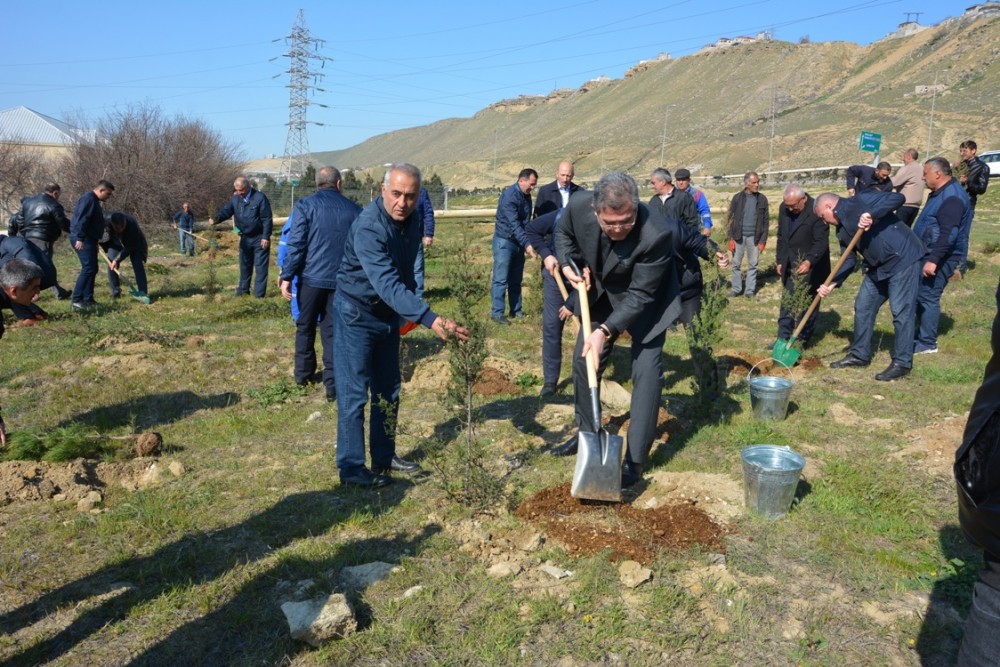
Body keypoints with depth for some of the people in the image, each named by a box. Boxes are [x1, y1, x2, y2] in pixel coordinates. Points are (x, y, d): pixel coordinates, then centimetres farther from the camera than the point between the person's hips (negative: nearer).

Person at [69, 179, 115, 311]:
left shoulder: (94, 201, 20)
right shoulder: (88, 199, -13)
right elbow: (81, 219, -22)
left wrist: (95, 242, 27)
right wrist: (80, 239, -27)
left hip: (89, 239, 11)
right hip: (83, 240, -11)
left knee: (92, 269, 12)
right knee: (88, 268, -15)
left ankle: (88, 299, 16)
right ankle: (77, 300, -16)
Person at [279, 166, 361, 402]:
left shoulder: (306, 205, -3)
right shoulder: (354, 209, 5)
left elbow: (296, 244, -9)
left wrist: (286, 276, -4)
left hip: (312, 277, -1)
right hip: (342, 279, 1)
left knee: (305, 327, 17)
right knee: (333, 331, 6)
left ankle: (303, 374, 29)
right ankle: (332, 385, 3)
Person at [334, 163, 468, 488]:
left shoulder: (412, 221, -4)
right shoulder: (368, 227, -30)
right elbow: (387, 283, -41)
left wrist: (411, 310, 19)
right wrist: (429, 318, -51)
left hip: (389, 312, 8)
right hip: (356, 313, -8)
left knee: (388, 390, 14)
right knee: (354, 393, -4)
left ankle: (384, 457, 28)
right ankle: (351, 468, 8)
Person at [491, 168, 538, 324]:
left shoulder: (526, 196, 8)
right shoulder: (509, 196, -19)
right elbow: (514, 223, -27)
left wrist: (526, 243, 12)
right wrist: (527, 244, -34)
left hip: (518, 242, 8)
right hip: (504, 241, -8)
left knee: (516, 280, 12)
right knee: (501, 280, -6)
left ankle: (516, 310, 19)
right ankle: (497, 313, -3)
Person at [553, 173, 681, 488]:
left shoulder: (656, 235, -38)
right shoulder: (579, 205, -26)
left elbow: (640, 295, -30)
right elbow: (564, 232, 0)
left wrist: (605, 331, -38)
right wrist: (568, 264, -16)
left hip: (645, 303, -5)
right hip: (600, 294, 5)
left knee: (645, 373, -11)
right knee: (583, 361, 12)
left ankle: (635, 459, 0)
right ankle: (587, 432, 33)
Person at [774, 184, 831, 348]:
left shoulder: (816, 211, -20)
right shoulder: (784, 208, 1)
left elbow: (821, 242, -23)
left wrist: (809, 261, -37)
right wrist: (780, 260, 13)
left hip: (811, 267, -6)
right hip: (790, 266, 6)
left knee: (808, 305, 1)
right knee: (787, 304, 8)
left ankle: (802, 340, 11)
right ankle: (783, 338, 13)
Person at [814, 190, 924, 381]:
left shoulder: (860, 202, -13)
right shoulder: (842, 229, 11)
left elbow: (898, 198, -22)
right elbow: (849, 261, 11)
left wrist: (871, 214, -34)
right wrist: (832, 284, -1)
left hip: (903, 259, -9)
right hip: (878, 266, 10)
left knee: (901, 312, -5)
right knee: (863, 307, 13)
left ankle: (902, 363, 3)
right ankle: (860, 355, 26)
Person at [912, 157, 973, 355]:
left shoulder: (952, 197, -21)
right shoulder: (941, 193, 14)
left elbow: (949, 234, -28)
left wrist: (933, 260, -31)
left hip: (939, 258, -10)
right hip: (930, 255, 10)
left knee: (927, 297, -7)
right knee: (920, 296, 15)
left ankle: (927, 343, 0)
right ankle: (923, 336, 25)